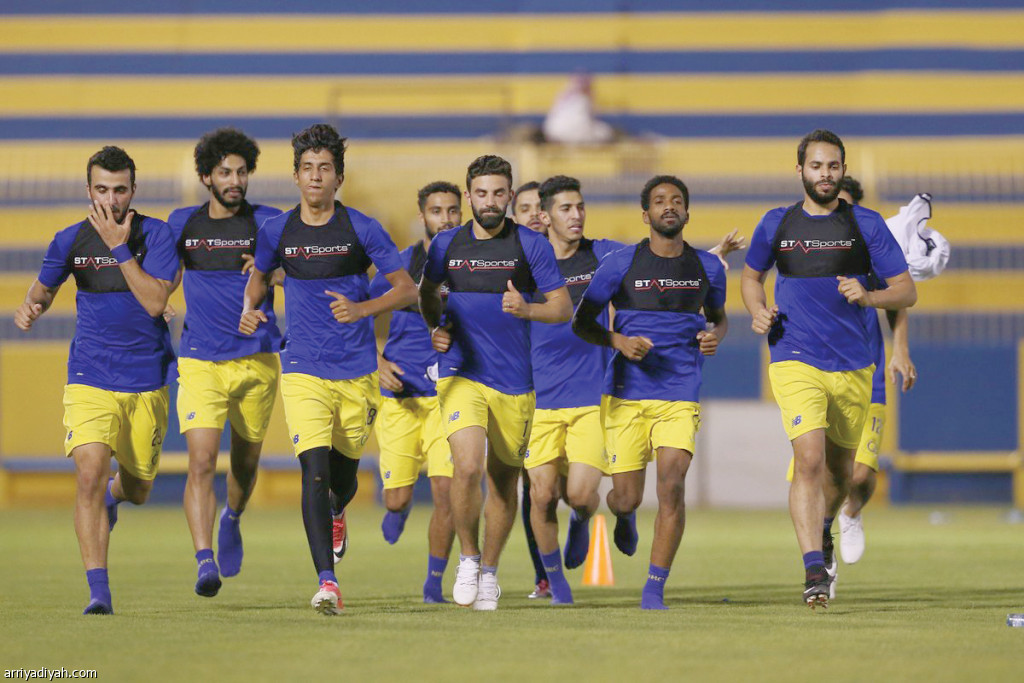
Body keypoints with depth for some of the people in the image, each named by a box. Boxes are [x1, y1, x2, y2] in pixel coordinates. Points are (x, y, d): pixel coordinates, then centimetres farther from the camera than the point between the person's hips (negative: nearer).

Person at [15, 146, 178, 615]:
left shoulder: (156, 235, -8)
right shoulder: (72, 240, -1)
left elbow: (154, 301, -19)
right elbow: (45, 285, 17)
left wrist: (119, 247, -22)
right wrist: (29, 307, -5)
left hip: (147, 379, 0)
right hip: (90, 378, 0)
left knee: (137, 489, 13)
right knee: (89, 475, -19)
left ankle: (112, 493, 53)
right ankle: (98, 591, -18)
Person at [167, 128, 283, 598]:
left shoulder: (268, 223, -1)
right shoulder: (182, 224, 6)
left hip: (257, 361, 0)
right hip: (200, 363, 0)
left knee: (245, 460, 17)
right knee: (201, 463, -17)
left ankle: (232, 519, 49)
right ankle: (205, 562, -22)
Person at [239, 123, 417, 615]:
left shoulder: (361, 229, -4)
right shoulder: (277, 231, 2)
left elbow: (407, 289, -2)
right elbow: (259, 276, 22)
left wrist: (362, 308, -19)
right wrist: (249, 310, 0)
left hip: (357, 371, 0)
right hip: (303, 370, 0)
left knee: (344, 475, 12)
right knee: (315, 469, -18)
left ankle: (335, 513, 51)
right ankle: (326, 581, -21)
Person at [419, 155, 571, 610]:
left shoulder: (531, 245, -1)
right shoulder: (446, 245, 4)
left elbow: (563, 308, 0)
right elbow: (426, 292, 22)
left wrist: (526, 309, -20)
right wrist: (436, 326, 2)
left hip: (514, 381, 1)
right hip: (461, 374, 0)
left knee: (504, 478, 9)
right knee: (468, 466, -20)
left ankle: (489, 571, 28)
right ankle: (468, 557, 1)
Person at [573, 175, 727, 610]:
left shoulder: (707, 267, 7)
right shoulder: (621, 264, -1)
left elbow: (718, 317, 25)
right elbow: (582, 321, 5)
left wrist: (715, 336, 1)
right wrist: (619, 342, -13)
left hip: (681, 394, 1)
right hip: (627, 393, -1)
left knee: (672, 484, -17)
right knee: (627, 497, -1)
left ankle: (655, 588, -7)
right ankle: (624, 517, 40)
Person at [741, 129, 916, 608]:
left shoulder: (866, 225, 1)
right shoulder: (776, 224, 5)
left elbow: (906, 292, 2)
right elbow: (751, 276, 22)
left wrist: (867, 296, -19)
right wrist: (758, 312, 1)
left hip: (853, 366, 2)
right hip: (795, 362, -2)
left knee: (840, 468, 15)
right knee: (809, 459, -20)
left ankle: (822, 530, 47)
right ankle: (814, 571, -24)